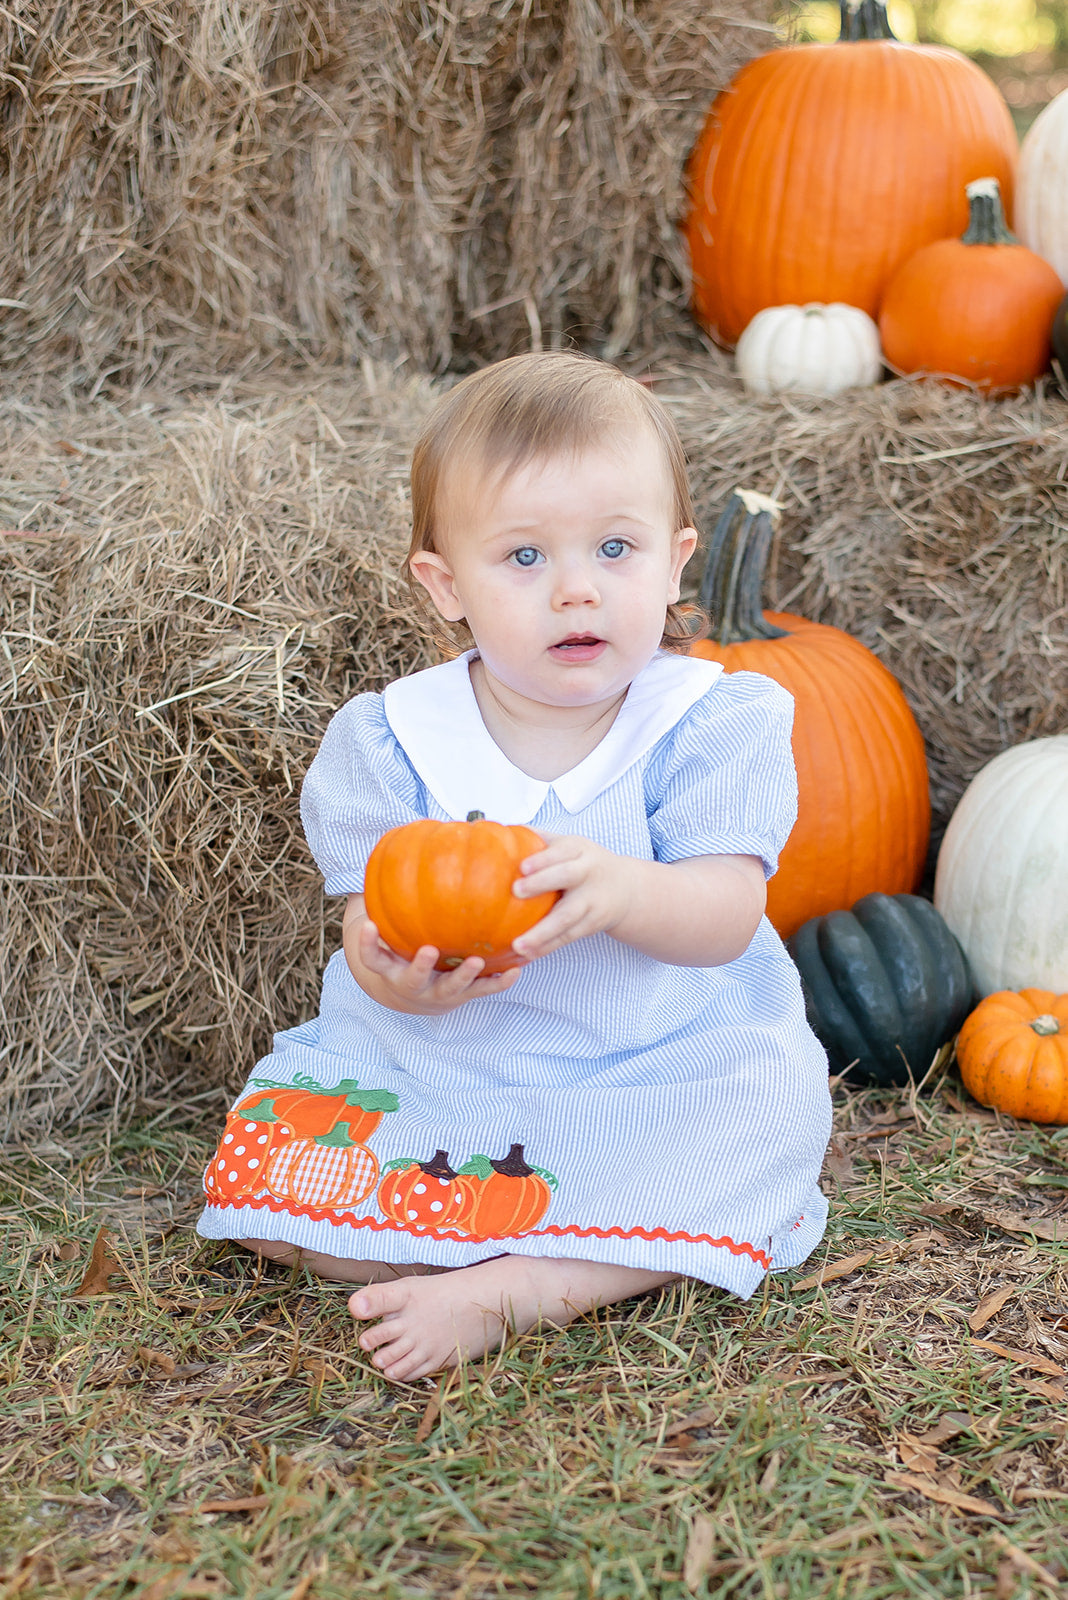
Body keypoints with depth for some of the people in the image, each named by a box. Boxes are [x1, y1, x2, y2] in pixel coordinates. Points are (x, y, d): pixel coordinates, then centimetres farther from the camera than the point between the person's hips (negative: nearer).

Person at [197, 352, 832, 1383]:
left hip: (659, 1067, -1)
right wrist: (403, 975, -37)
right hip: (428, 1066, 2)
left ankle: (506, 1290, -29)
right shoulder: (388, 741, -6)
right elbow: (371, 935, -10)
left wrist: (622, 890, -42)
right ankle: (625, 1252, -19)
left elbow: (726, 918, -19)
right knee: (256, 1176, -17)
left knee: (771, 1101, -31)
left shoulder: (713, 722, -10)